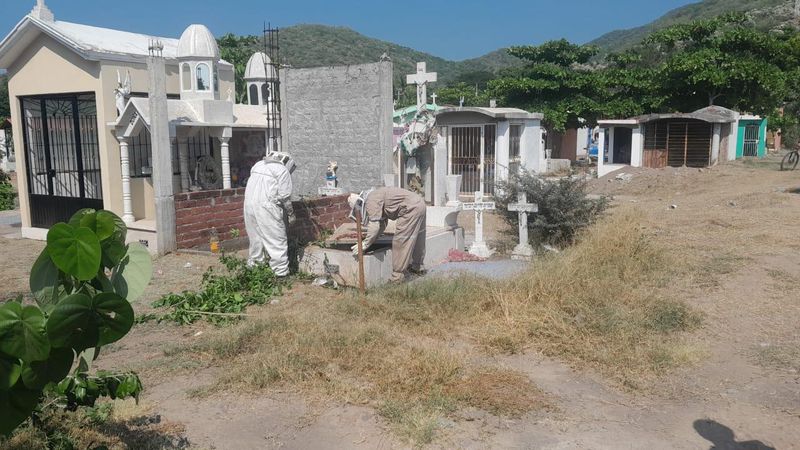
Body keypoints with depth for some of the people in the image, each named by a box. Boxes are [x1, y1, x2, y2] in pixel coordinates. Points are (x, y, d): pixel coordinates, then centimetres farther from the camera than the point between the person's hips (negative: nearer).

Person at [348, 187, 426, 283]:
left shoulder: (371, 202, -12)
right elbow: (382, 223, 25)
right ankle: (417, 266, 42)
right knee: (415, 237, 25)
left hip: (411, 208, -11)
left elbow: (374, 225, -20)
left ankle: (397, 276, -2)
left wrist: (365, 244, -14)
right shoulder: (375, 197, 19)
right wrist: (370, 239, 20)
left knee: (401, 240, -6)